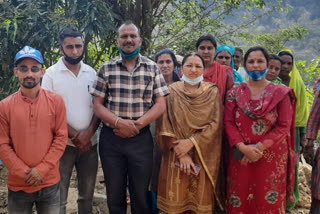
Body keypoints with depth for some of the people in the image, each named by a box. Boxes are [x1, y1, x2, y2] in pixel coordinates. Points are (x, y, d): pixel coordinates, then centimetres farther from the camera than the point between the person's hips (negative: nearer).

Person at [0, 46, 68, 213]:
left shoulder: (56, 101, -2)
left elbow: (61, 137, -5)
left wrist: (42, 169, -12)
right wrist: (23, 172, -13)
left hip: (49, 183, 0)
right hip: (18, 185, 0)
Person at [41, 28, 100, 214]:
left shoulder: (92, 73, 7)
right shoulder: (51, 74, -4)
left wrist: (88, 133, -10)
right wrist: (75, 136, -12)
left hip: (90, 142, 3)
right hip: (63, 143, -3)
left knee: (87, 195, 13)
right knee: (59, 196, 3)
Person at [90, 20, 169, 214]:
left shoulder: (152, 68, 4)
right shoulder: (106, 68, 4)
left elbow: (160, 105, 0)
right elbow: (97, 105, 2)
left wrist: (136, 125, -13)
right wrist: (119, 122, -15)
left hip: (141, 138, 0)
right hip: (111, 138, 1)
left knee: (141, 194, 10)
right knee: (114, 195, 12)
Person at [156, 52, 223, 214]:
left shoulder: (212, 92, 4)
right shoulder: (171, 91, 3)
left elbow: (215, 124, -4)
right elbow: (165, 125, -3)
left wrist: (191, 142, -16)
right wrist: (181, 154, -13)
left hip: (203, 156, 0)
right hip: (176, 156, 0)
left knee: (200, 200, 6)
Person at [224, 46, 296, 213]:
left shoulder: (280, 93, 0)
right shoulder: (235, 92, 5)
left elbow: (284, 126, -7)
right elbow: (228, 123, -2)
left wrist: (259, 147, -16)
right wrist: (243, 147, -16)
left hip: (271, 157, -1)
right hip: (241, 157, 2)